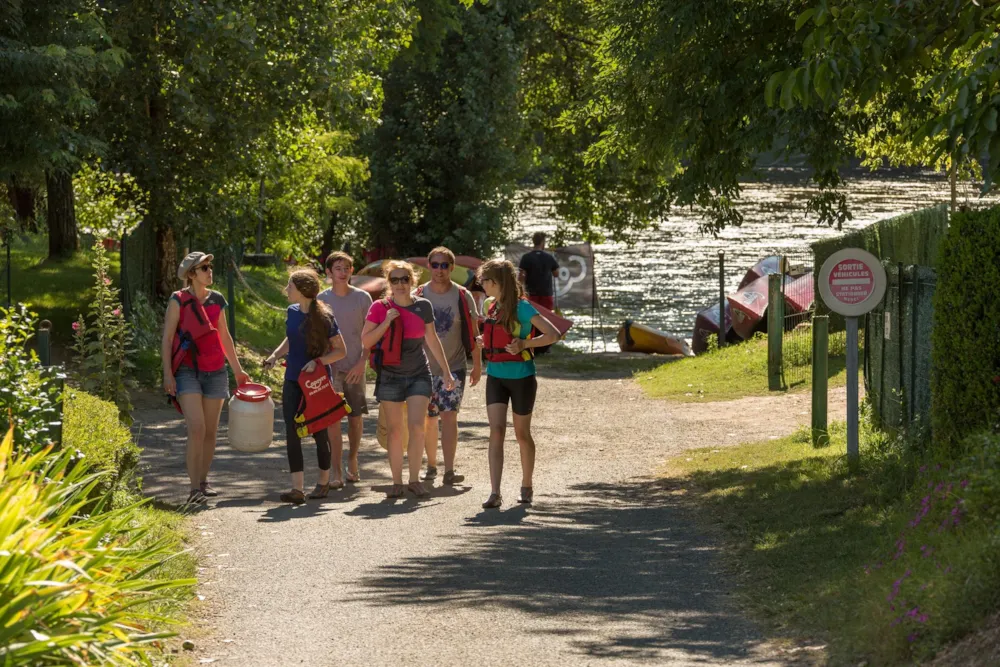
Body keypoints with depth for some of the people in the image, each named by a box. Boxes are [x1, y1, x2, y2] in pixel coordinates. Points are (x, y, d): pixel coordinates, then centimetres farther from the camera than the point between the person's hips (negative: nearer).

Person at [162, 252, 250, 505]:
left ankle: (203, 480, 20)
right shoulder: (179, 300, -4)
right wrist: (167, 373, -11)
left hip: (215, 371, 5)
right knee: (196, 428, -17)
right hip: (188, 371, -5)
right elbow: (167, 338, -4)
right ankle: (195, 487, -15)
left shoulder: (216, 300, 11)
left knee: (211, 431, 8)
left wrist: (237, 369, 24)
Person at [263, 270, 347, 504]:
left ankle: (324, 481, 27)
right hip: (293, 381, 5)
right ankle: (297, 489, -12)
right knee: (292, 432, -7)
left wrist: (317, 361, -21)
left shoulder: (324, 318, -12)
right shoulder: (292, 312, 4)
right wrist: (275, 355, 3)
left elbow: (341, 351, -7)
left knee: (319, 432, 6)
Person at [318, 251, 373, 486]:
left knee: (355, 417, 8)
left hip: (355, 367, 1)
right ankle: (336, 472, -8)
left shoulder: (362, 298, 1)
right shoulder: (321, 300, 1)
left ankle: (352, 462, 30)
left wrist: (362, 362, -8)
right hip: (330, 367, -1)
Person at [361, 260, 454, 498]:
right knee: (395, 431, 2)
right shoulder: (380, 307, -4)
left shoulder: (423, 306, 1)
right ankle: (397, 482, 10)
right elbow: (366, 341, -4)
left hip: (418, 375, 1)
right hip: (390, 376, -1)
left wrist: (446, 371, 15)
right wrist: (386, 323, -17)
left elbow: (432, 340, 13)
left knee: (416, 427, -10)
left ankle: (414, 479, 2)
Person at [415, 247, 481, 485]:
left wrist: (477, 364, 3)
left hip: (454, 367, -2)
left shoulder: (463, 297, -2)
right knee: (428, 419, 9)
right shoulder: (418, 296, 0)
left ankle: (449, 470, -16)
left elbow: (473, 332, 4)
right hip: (425, 367, 2)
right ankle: (431, 465, 23)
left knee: (449, 416, -12)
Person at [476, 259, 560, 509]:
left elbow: (553, 334, -20)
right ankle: (495, 493, -18)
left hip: (521, 377, -5)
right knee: (496, 430, -10)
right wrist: (483, 340, 8)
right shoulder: (489, 306, 7)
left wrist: (524, 344, -28)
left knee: (522, 433, 10)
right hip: (495, 376, 5)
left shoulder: (521, 307, -14)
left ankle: (526, 486, 31)